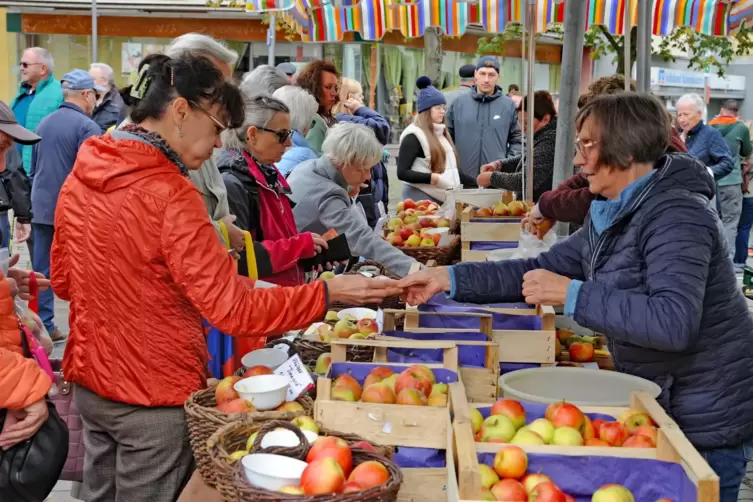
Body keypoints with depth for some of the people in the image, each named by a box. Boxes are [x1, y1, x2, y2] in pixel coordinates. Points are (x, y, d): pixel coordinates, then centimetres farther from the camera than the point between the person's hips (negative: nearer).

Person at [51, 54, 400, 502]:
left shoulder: (80, 177, 1)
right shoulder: (170, 195, -24)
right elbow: (233, 309, -25)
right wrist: (328, 293, -22)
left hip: (89, 382, 8)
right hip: (153, 396, -8)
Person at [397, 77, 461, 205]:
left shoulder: (441, 133, 17)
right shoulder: (413, 135, -10)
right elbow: (402, 173, -15)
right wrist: (432, 177, -24)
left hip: (444, 196, 8)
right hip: (422, 197, -8)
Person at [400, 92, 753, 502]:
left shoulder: (676, 215, -24)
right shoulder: (610, 216, 6)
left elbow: (673, 322, -36)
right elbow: (542, 270, 10)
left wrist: (572, 294, -31)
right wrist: (448, 278, 4)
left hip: (707, 420, -9)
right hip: (660, 405, 9)